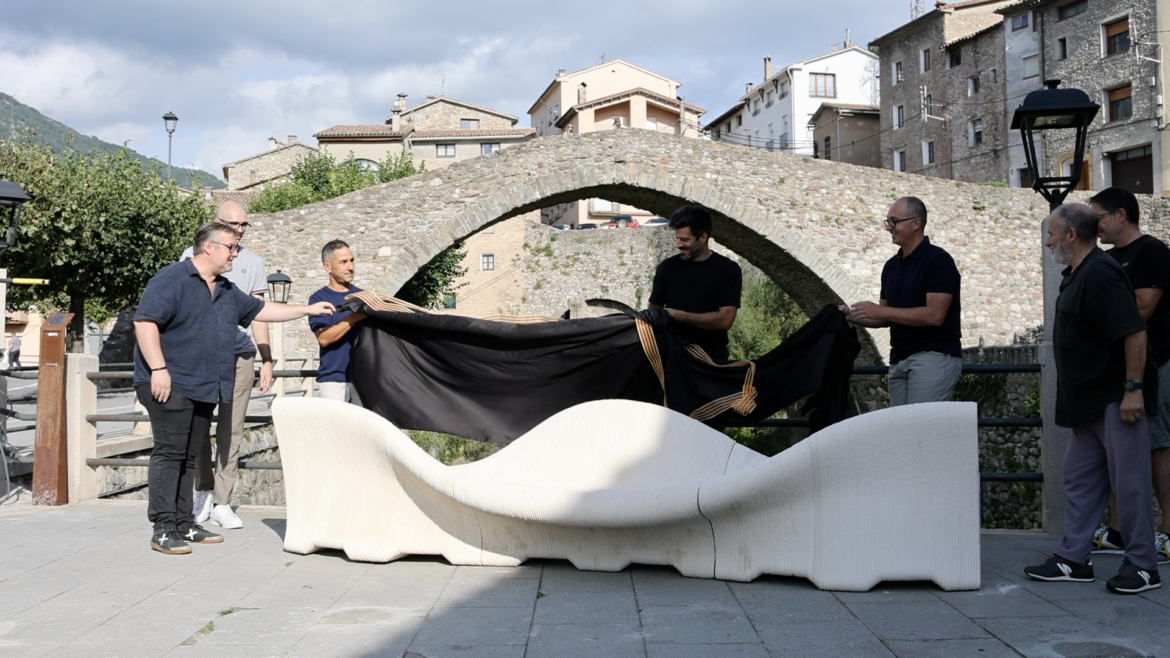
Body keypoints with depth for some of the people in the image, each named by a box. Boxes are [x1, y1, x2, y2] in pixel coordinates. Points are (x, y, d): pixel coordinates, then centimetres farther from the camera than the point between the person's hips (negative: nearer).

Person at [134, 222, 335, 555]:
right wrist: (158, 369, -22)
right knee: (169, 453, -9)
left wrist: (308, 310, 25)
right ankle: (163, 530, -7)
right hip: (170, 384, -8)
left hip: (204, 389, 8)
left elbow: (260, 310, 27)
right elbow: (145, 322, -16)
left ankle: (184, 525, 16)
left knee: (189, 457, 11)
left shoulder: (227, 291, 19)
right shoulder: (171, 279, -9)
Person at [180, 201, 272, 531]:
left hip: (239, 354, 1)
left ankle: (221, 503, 4)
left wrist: (266, 359, 5)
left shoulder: (252, 262, 11)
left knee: (231, 430, -1)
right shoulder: (193, 255, 6)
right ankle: (203, 490, 20)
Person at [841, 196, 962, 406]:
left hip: (934, 357, -8)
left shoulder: (938, 260, -9)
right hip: (899, 360, 8)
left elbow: (934, 315, -19)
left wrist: (880, 310, -18)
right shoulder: (892, 265, 15)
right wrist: (852, 316, 1)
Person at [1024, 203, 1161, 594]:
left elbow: (1135, 333, -23)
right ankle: (1072, 559, 19)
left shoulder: (1101, 274, -18)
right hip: (1089, 404, 11)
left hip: (1115, 400, -11)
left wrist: (1133, 389, -24)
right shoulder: (1076, 274, 14)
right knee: (1080, 478, 13)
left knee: (1128, 481, -2)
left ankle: (1142, 567, 7)